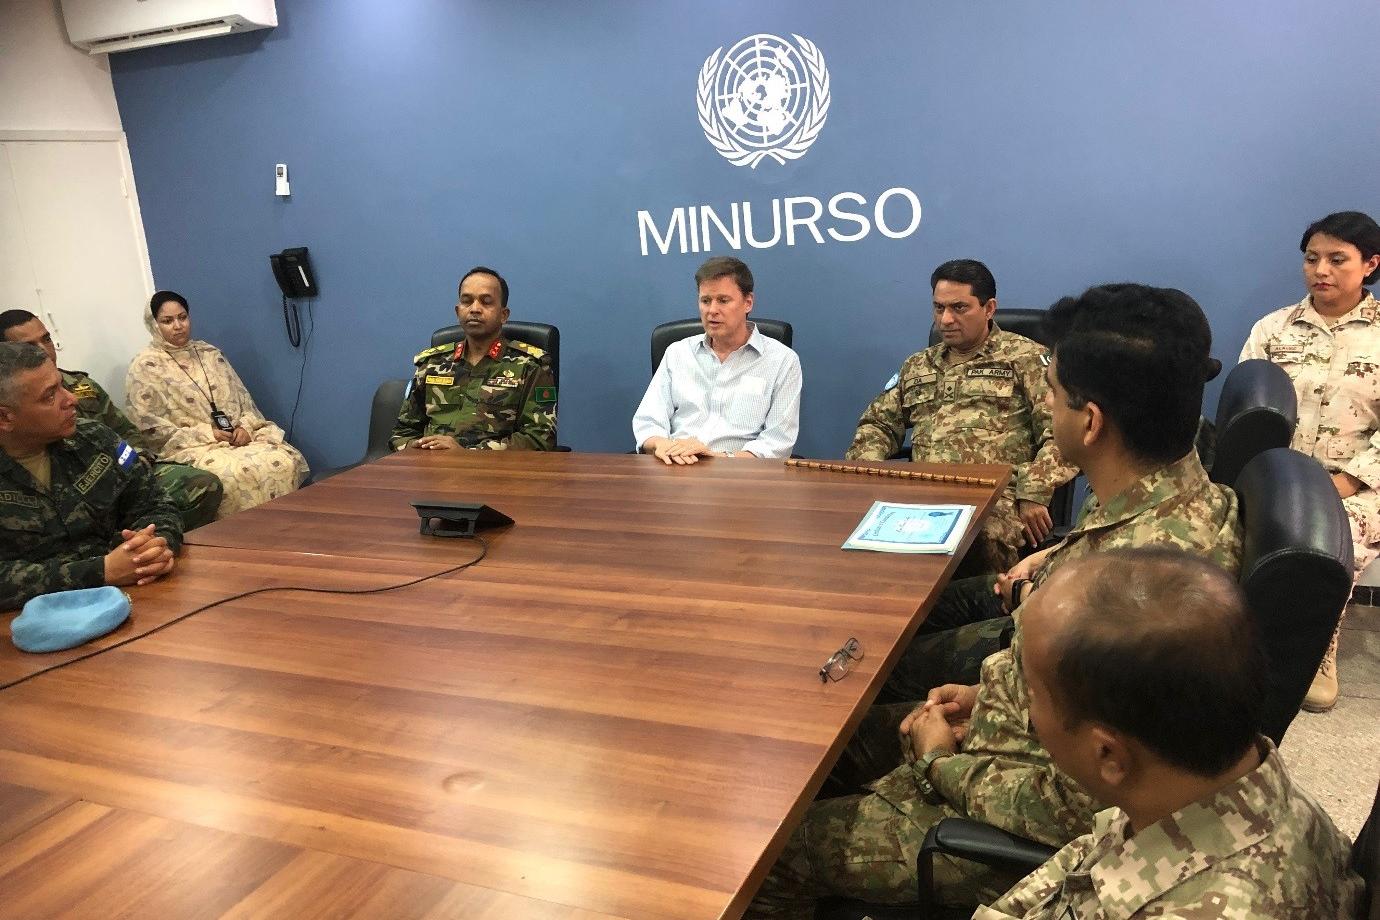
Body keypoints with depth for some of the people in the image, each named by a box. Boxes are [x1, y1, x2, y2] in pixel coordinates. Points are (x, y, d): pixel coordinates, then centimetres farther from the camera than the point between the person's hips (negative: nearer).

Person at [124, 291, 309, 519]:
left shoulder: (210, 353, 17)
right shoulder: (144, 367, 1)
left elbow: (242, 397, 16)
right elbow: (149, 427, -6)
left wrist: (246, 426, -5)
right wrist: (206, 434, -13)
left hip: (239, 436, 5)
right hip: (192, 448, -5)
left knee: (287, 460, -24)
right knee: (236, 474, -36)